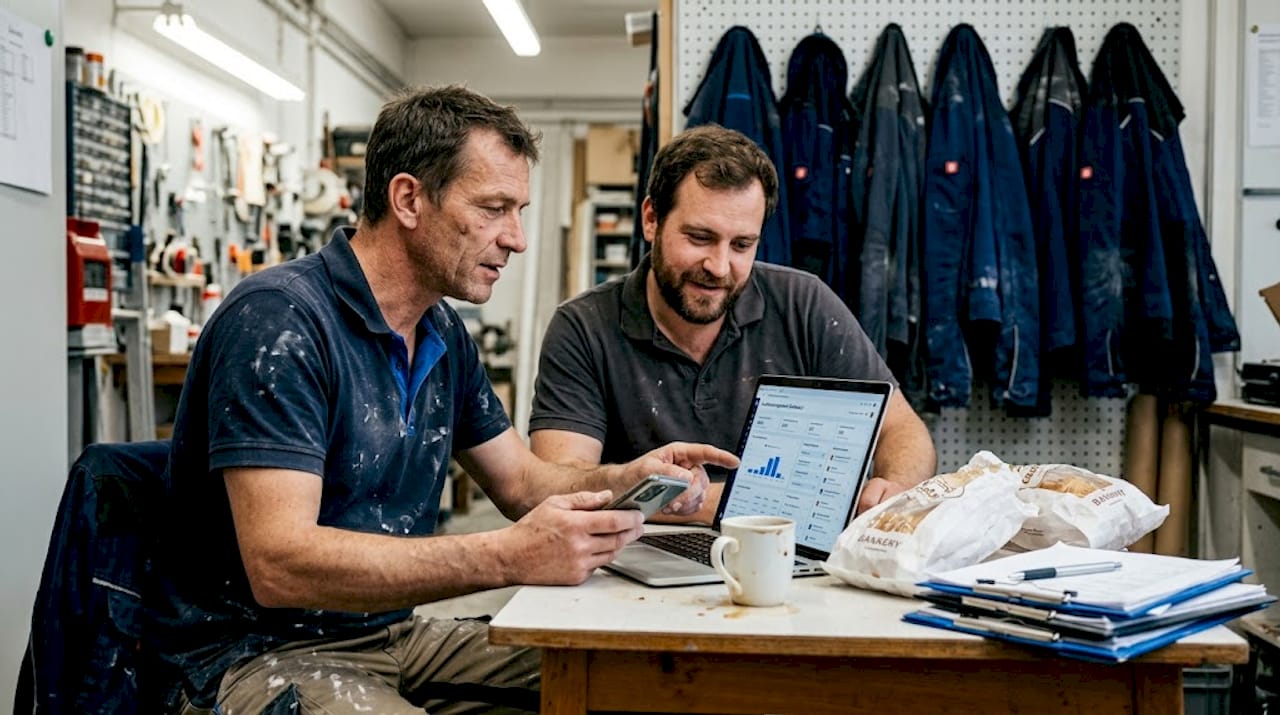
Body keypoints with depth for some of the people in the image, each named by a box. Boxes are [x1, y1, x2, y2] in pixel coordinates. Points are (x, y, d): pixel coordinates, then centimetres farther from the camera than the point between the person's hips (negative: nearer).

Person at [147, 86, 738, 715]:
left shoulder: (445, 334, 7)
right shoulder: (279, 320, -21)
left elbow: (522, 484, 15)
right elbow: (278, 564, -29)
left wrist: (628, 480, -7)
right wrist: (510, 556, -34)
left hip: (393, 634, 8)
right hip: (259, 655, -8)